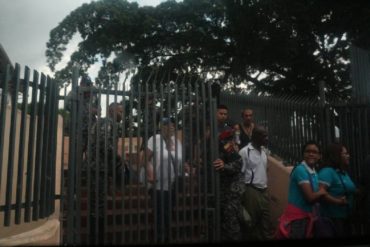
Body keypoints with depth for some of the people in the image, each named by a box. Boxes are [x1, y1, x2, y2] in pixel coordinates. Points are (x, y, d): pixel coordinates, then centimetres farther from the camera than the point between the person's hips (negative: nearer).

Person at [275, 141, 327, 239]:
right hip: (296, 217, -8)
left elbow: (315, 197, 11)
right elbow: (310, 197, -21)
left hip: (306, 215, 8)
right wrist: (321, 191, -4)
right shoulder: (301, 170, -17)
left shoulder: (314, 172, 9)